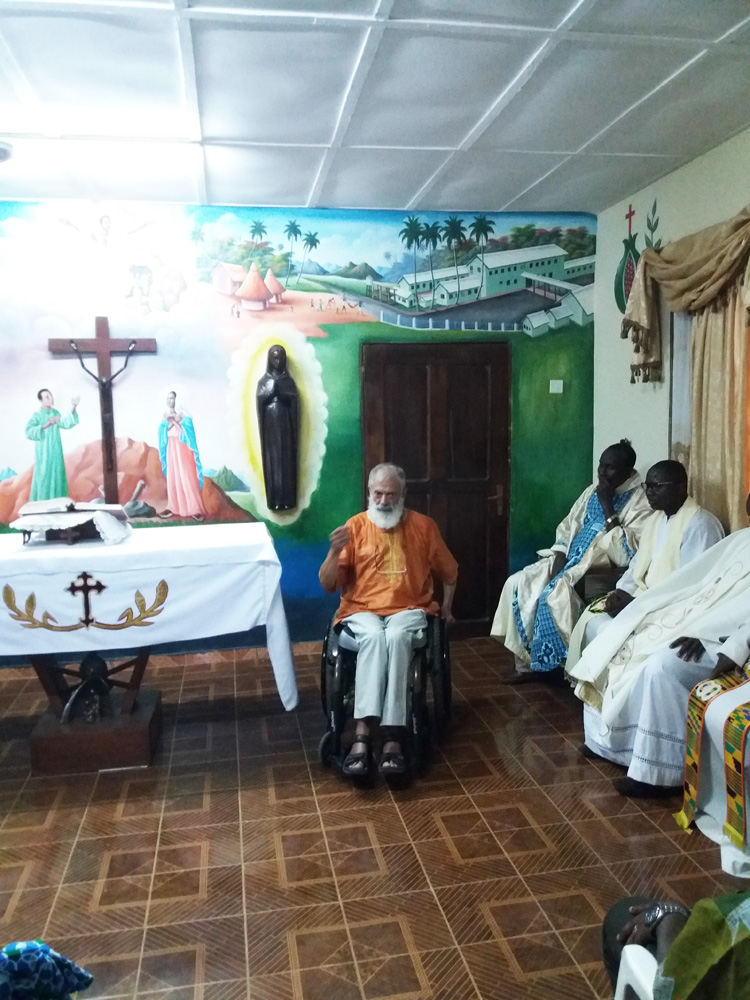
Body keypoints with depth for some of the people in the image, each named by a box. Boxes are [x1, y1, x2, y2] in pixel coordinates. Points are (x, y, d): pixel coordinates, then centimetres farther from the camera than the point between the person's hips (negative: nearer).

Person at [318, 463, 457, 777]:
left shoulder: (423, 526, 6)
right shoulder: (355, 526, 3)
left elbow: (449, 573, 22)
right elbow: (328, 584, -1)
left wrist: (446, 608, 14)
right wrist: (335, 552, -17)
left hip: (408, 611, 0)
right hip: (362, 612, 0)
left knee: (396, 637, -35)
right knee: (374, 636, -35)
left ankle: (393, 736, -38)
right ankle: (362, 734, -40)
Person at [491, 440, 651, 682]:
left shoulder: (640, 502, -10)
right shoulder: (592, 492, 12)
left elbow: (626, 553, -21)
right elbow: (566, 528, 14)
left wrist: (608, 509, -20)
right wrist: (559, 558, -5)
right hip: (568, 560, 7)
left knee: (554, 595, -30)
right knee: (517, 584, -10)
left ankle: (550, 664, -8)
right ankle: (527, 661, -3)